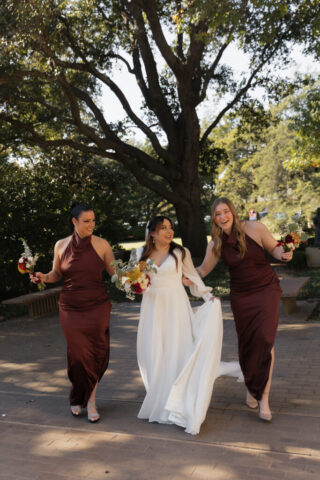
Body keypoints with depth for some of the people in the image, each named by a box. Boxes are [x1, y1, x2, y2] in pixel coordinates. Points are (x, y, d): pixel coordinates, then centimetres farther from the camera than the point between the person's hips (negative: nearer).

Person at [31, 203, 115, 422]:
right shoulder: (61, 245, 1)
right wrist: (44, 277, -9)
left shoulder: (101, 245, -3)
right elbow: (57, 274, 11)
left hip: (97, 307, -1)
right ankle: (79, 398, 31)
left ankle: (89, 400, 23)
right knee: (78, 354, 5)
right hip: (71, 309, 1)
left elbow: (115, 272, 0)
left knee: (96, 354, 2)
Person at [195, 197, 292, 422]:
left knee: (264, 338, -15)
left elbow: (274, 247, 2)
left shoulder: (255, 228, -11)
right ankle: (251, 389, 29)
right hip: (241, 296, 3)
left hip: (267, 290, -2)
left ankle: (264, 398, -7)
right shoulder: (216, 244, -2)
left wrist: (284, 254, -20)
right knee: (246, 342, 6)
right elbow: (203, 270, 7)